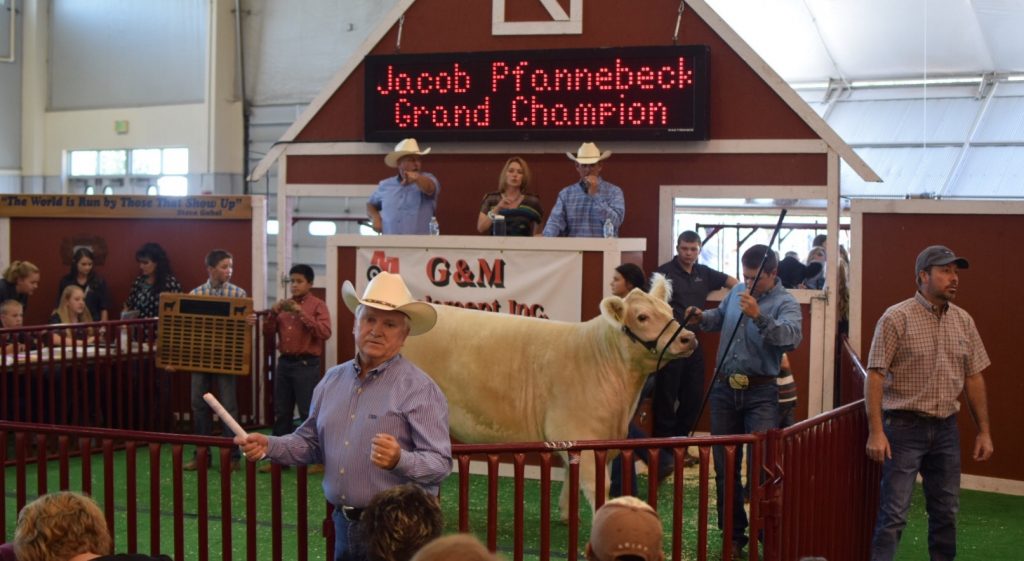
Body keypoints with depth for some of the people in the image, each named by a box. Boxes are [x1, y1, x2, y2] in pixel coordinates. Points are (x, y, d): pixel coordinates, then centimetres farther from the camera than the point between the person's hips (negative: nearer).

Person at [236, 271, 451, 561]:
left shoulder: (419, 389, -11)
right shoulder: (333, 380, 9)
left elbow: (441, 463, -16)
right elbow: (312, 443, 20)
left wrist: (400, 460, -33)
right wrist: (269, 445, 5)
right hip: (344, 525, 6)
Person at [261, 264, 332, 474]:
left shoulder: (317, 305, -3)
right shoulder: (284, 305, 12)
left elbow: (325, 333, -17)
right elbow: (268, 334, 12)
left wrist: (301, 313, -22)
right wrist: (273, 313, -6)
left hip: (307, 365, -6)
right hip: (284, 362, 6)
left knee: (309, 413, -4)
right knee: (281, 412, 10)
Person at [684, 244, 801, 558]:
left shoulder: (785, 303, -10)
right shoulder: (736, 291, 8)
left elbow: (792, 336, -30)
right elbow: (720, 317, 26)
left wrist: (759, 315, -43)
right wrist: (702, 318, 4)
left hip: (760, 393, -6)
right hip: (724, 388, 6)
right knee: (725, 465, 10)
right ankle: (733, 534, 22)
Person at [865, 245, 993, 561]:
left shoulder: (963, 321, 7)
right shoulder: (896, 318, -9)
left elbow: (974, 378, 12)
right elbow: (875, 376, -12)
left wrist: (984, 431, 9)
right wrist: (876, 431, -18)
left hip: (946, 428, 5)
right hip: (904, 427, -5)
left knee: (946, 511, 13)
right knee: (894, 514, -6)